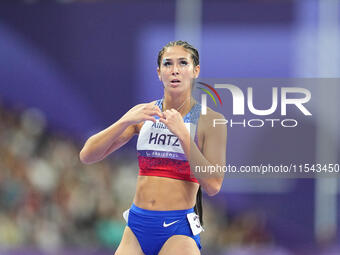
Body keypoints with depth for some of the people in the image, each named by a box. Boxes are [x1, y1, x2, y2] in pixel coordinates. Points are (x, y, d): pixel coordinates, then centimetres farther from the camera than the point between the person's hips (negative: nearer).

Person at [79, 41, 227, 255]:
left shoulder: (210, 121, -2)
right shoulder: (143, 113, 8)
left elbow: (213, 186, -12)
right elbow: (87, 155, 3)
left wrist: (182, 134, -15)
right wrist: (126, 121, -10)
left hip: (178, 231, -3)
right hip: (137, 228, 3)